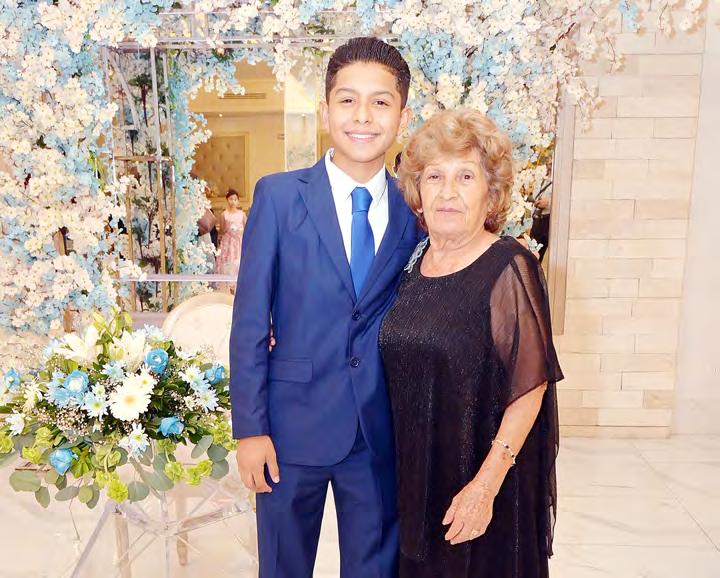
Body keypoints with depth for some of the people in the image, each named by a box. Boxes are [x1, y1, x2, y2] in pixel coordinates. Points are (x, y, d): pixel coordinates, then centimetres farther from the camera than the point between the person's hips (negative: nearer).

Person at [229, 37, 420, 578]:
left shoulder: (415, 208, -1)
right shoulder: (278, 196, -7)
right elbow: (250, 320, -7)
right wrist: (249, 428, -9)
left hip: (382, 431, 2)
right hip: (293, 423, -1)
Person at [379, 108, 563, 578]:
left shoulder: (509, 268, -16)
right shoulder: (417, 261, 1)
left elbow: (530, 387, -18)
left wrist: (486, 485, -20)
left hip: (482, 476, -5)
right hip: (417, 471, 5)